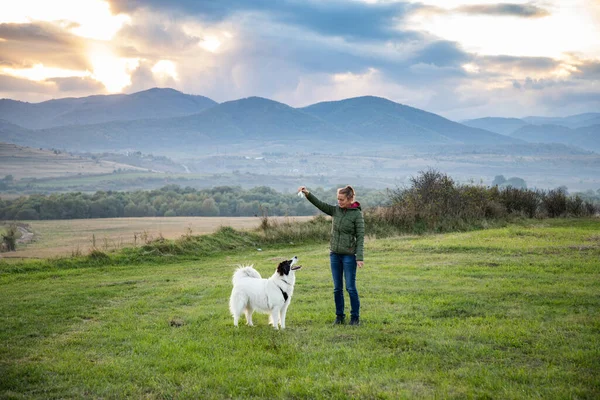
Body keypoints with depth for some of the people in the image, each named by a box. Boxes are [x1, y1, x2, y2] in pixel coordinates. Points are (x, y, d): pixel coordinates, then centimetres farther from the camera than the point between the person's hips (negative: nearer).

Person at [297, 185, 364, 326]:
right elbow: (319, 204, -2)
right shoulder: (335, 210, 5)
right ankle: (339, 316, 18)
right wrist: (307, 194, -20)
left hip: (349, 255, -5)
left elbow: (360, 236, -11)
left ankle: (355, 317, 10)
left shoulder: (357, 214, -9)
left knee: (350, 287, -2)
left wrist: (360, 257, -16)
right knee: (337, 288, 9)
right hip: (334, 254, 5)